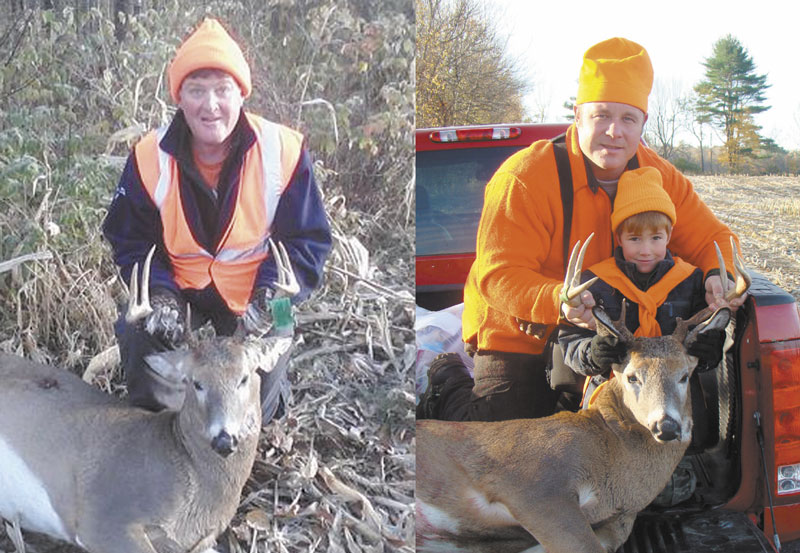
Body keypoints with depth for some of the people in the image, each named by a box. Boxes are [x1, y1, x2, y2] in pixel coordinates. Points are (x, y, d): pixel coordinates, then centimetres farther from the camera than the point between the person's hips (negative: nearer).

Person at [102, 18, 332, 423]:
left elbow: (307, 239, -7)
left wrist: (269, 299, -21)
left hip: (253, 295, -1)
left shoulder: (283, 151, -17)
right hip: (179, 289, 1)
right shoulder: (151, 158, -13)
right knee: (152, 395, -18)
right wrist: (160, 295, -18)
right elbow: (130, 241, 0)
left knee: (256, 407, -8)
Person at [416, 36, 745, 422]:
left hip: (596, 335, 6)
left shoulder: (659, 177, -7)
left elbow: (711, 237, 2)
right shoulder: (524, 177, -25)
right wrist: (560, 301, -49)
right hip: (518, 333, -6)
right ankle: (448, 391, 19)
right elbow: (499, 275, -29)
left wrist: (719, 274, -24)